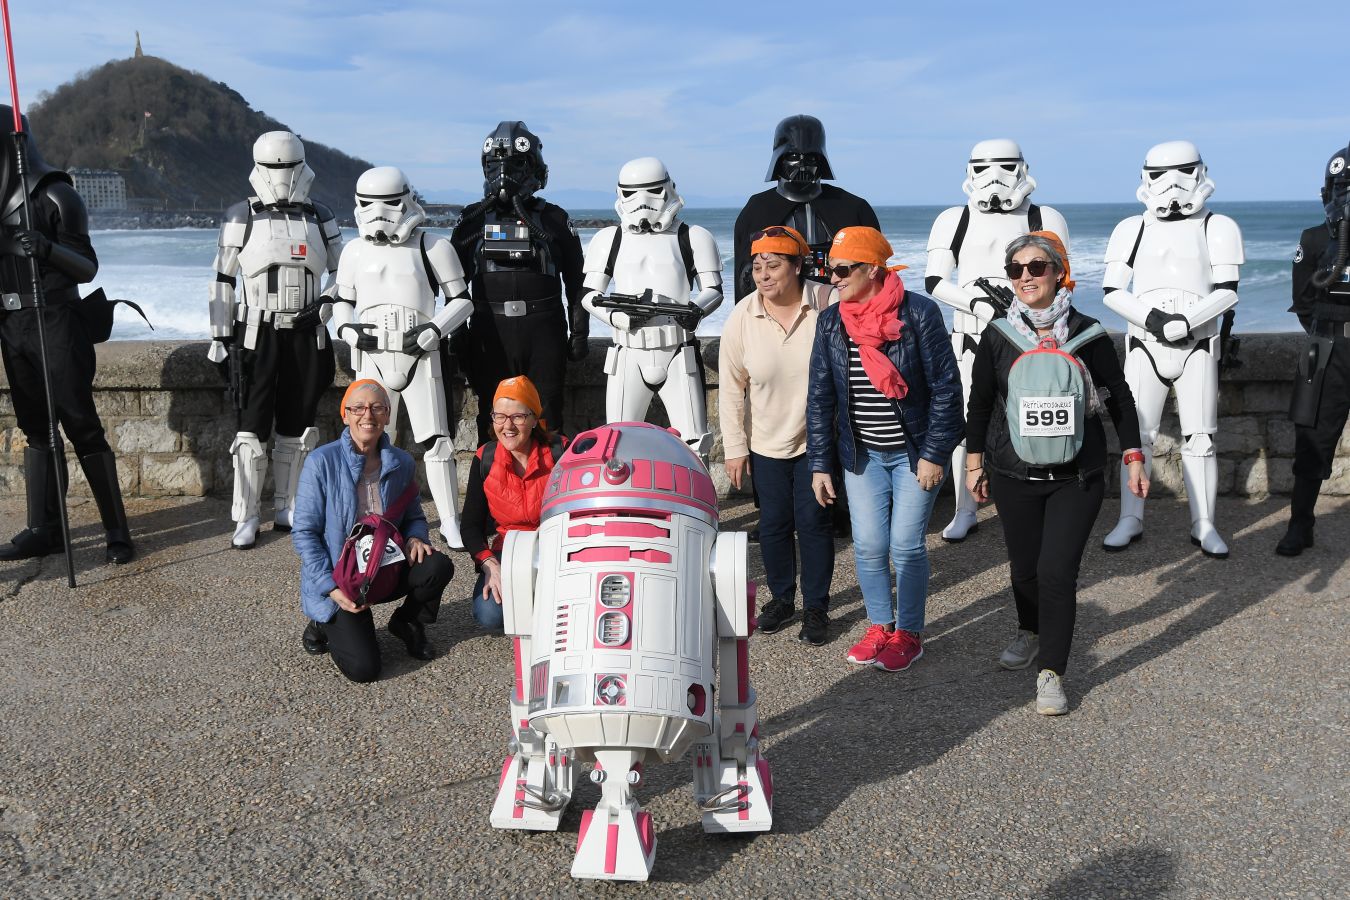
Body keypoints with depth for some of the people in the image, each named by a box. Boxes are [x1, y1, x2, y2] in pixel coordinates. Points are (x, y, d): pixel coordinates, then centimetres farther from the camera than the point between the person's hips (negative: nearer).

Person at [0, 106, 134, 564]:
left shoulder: (55, 196, -9)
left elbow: (87, 268, -11)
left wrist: (49, 249, -28)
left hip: (55, 323, -6)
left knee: (81, 426, -5)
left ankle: (117, 530, 0)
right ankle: (44, 529, 15)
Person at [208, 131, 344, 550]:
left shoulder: (320, 217, 9)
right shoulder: (240, 217, 1)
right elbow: (223, 279, 3)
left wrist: (326, 301, -2)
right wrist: (220, 335, -1)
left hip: (306, 334, 3)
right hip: (257, 333, -3)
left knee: (297, 426, 9)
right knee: (252, 426, -5)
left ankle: (286, 508, 20)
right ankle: (246, 518, 3)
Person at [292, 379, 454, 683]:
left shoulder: (402, 463, -1)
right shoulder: (322, 462, -14)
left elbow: (414, 515, 13)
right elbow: (304, 533, -11)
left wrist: (415, 538, -12)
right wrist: (332, 587, -19)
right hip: (338, 581, -4)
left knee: (439, 566, -24)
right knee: (363, 667, -21)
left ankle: (407, 623, 8)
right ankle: (326, 625, 14)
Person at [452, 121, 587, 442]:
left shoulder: (554, 220, 7)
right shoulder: (473, 219, 9)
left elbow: (576, 283, 8)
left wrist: (580, 332, 3)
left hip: (543, 331, -1)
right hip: (490, 333, 1)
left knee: (547, 420, 4)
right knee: (493, 422, 5)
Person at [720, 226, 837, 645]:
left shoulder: (829, 304, -13)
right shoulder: (742, 317, -8)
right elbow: (730, 386, -2)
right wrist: (734, 447, -2)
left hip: (818, 439, -2)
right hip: (766, 443, 2)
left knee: (813, 521, 3)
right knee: (773, 524, 9)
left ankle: (816, 606, 19)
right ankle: (781, 597, 29)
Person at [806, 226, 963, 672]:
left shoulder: (918, 312, -13)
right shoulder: (831, 322, -1)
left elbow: (945, 387, -11)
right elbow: (819, 398, 4)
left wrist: (934, 454, -13)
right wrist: (820, 464, 3)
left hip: (914, 452, -4)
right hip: (862, 454, 4)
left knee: (906, 545, 0)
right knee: (868, 546, 6)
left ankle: (909, 634, 18)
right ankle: (880, 627, 25)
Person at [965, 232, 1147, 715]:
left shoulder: (1089, 334, -4)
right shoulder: (997, 338, -1)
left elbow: (1120, 398, 5)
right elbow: (979, 404, 8)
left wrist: (1133, 458, 4)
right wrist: (975, 463, 9)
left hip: (1077, 477, -2)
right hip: (1013, 476, 2)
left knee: (1058, 570, -9)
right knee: (1025, 566, 13)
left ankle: (1051, 673, 1)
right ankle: (1030, 633, 42)